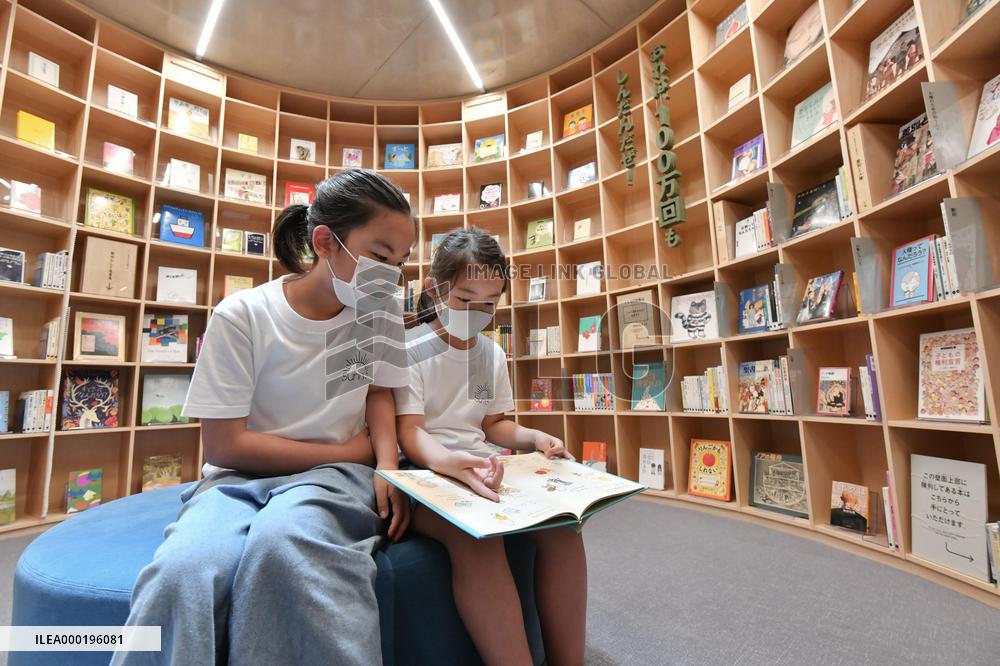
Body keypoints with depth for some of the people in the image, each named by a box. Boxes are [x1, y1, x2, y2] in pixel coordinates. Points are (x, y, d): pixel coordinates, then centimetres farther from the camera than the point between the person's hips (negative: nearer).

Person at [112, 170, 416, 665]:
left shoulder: (380, 310, 0)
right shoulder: (242, 317, -10)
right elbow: (224, 445, -9)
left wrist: (388, 466, -12)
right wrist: (352, 451, -8)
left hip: (335, 477, 2)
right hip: (244, 473, -1)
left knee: (281, 545, -31)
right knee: (184, 573, -33)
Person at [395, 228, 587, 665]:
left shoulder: (494, 355, 11)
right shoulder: (408, 350, -6)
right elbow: (409, 431, -13)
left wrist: (532, 437, -3)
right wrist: (449, 461, -35)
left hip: (479, 467, 5)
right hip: (424, 470, -5)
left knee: (561, 521, -18)